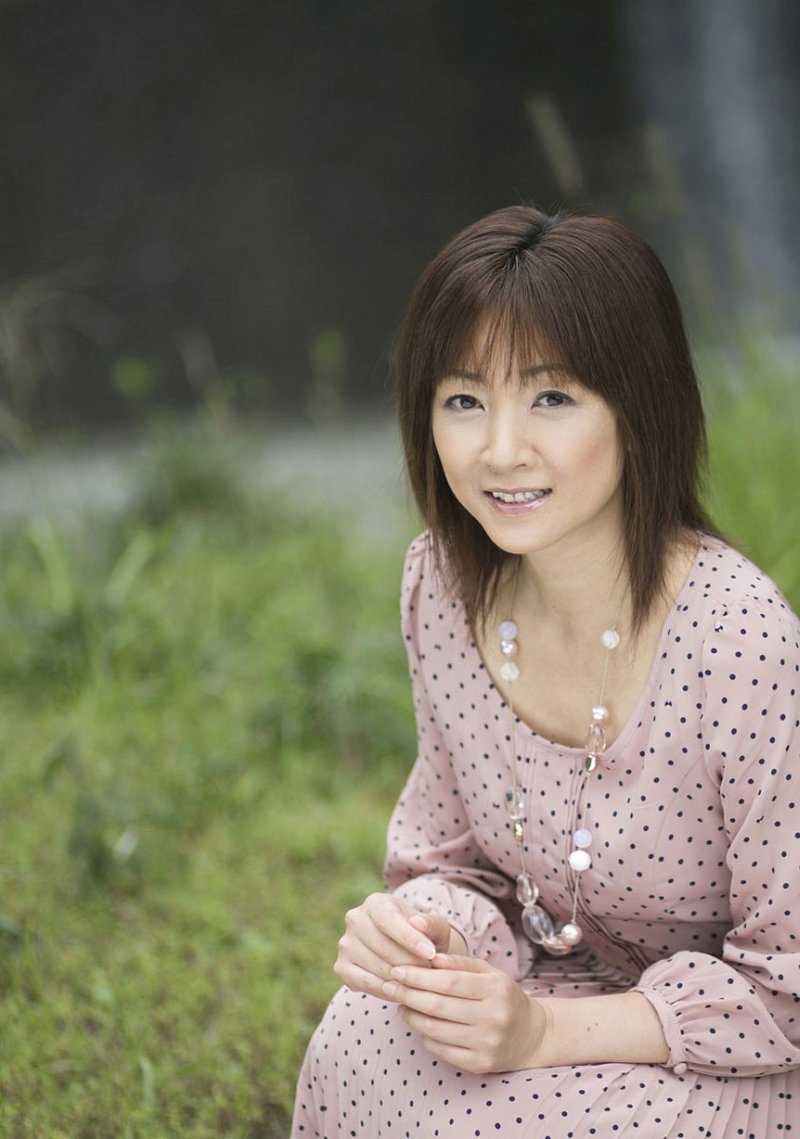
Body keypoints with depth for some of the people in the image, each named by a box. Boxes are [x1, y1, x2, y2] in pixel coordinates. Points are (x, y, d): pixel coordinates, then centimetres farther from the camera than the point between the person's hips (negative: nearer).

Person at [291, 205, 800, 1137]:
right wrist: (423, 928, -17)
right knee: (357, 1049, -23)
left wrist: (544, 1033, -25)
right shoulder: (443, 586, -7)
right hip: (559, 983, 5)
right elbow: (458, 856, 6)